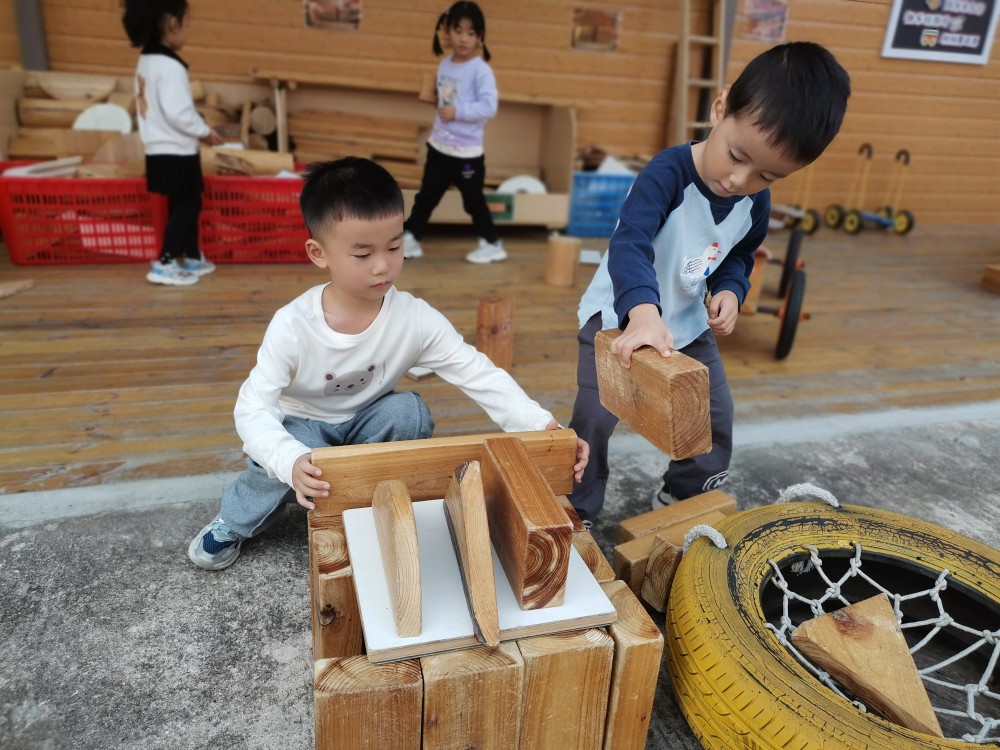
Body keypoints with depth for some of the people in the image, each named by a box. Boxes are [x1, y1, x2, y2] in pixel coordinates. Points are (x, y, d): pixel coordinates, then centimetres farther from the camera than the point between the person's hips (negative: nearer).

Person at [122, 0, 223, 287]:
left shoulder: (146, 61, 12)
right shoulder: (170, 66, -18)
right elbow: (178, 113, -23)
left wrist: (198, 131, 15)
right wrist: (205, 131, -8)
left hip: (159, 150, 9)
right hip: (176, 152, -9)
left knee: (184, 205, 17)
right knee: (185, 206, -2)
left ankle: (192, 258, 26)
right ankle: (165, 264, -1)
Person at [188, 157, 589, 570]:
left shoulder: (416, 319, -25)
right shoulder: (293, 326, -29)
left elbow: (480, 375, -27)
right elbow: (253, 408, -31)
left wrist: (543, 427, -42)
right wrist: (291, 462, -53)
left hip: (366, 423, 2)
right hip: (300, 427, -1)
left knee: (410, 413, -28)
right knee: (290, 452, -33)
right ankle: (235, 521, 1)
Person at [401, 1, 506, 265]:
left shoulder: (481, 70, -14)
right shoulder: (445, 65, 7)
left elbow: (489, 107, -21)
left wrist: (457, 112, -24)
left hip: (467, 152, -6)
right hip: (438, 146, 6)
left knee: (473, 200, 5)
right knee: (426, 195, 12)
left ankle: (492, 245, 21)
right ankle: (410, 239, 22)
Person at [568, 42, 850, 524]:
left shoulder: (755, 203, -8)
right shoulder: (668, 172, -29)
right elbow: (630, 244, -43)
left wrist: (730, 292, -13)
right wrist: (643, 311, -60)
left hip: (688, 324, 6)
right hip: (621, 317, -6)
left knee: (715, 418, 11)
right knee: (595, 418, -12)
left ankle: (683, 497, 36)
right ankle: (577, 513, 11)